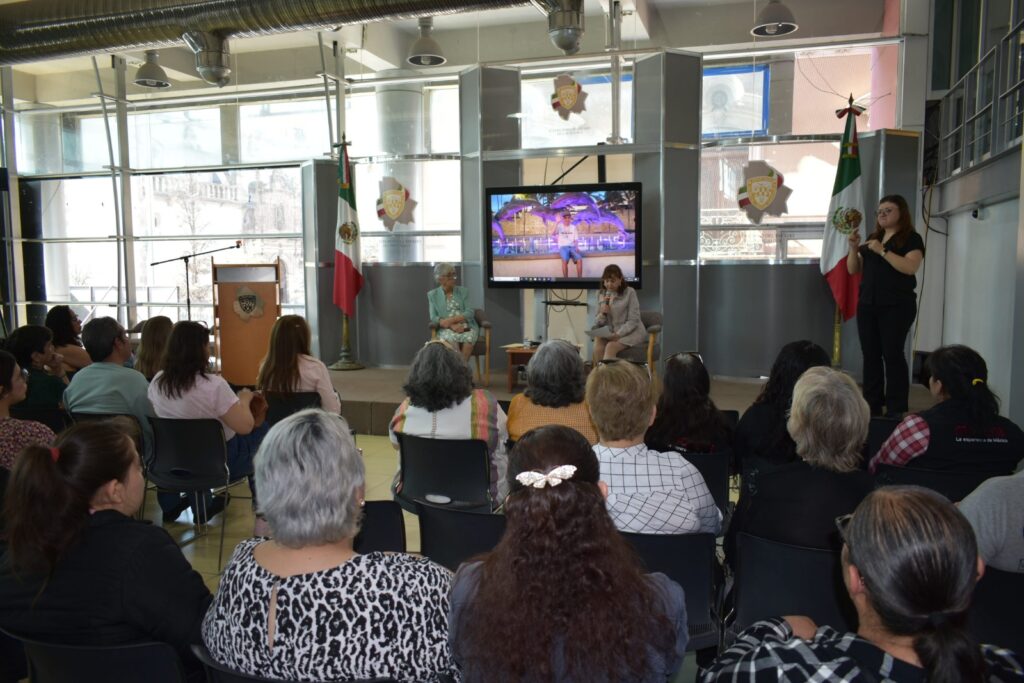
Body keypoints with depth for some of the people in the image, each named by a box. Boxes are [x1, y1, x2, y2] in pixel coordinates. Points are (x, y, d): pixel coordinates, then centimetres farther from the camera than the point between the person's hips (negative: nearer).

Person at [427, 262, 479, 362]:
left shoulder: (463, 291, 12)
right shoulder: (433, 295, 10)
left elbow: (469, 313, 0)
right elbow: (434, 318, 0)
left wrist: (451, 320, -15)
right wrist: (452, 326, -17)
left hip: (467, 327, 1)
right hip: (446, 329, -1)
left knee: (469, 337, -35)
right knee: (451, 338, -37)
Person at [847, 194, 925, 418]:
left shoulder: (912, 239, -1)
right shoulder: (872, 238, 17)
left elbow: (911, 267, -18)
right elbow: (853, 270, 14)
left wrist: (882, 251, -20)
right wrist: (854, 248, -2)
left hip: (897, 306, -6)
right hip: (867, 305, 6)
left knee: (892, 355, -7)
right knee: (870, 355, 5)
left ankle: (896, 410, -3)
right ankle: (872, 405, 12)